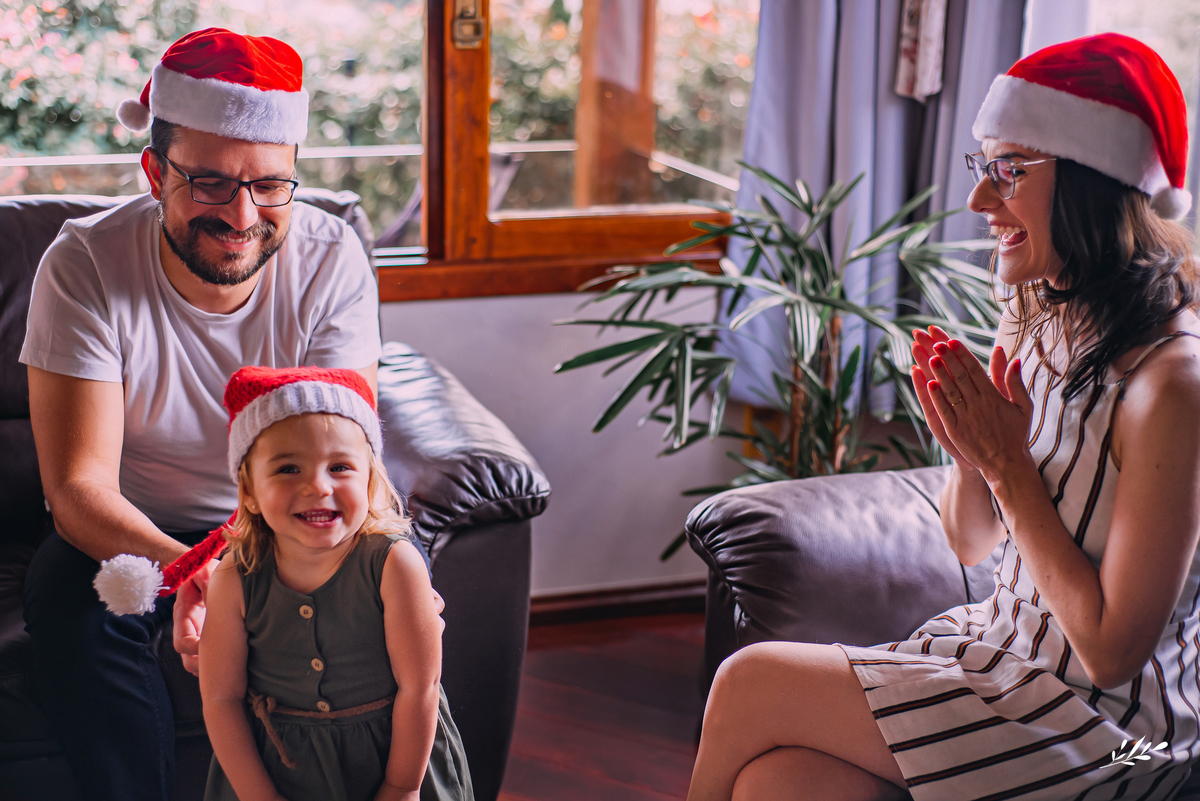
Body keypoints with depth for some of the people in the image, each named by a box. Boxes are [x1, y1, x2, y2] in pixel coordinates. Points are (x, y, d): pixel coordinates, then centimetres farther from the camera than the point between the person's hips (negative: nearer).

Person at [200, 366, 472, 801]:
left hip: (391, 755, -1)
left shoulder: (394, 564, -22)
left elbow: (418, 688, -16)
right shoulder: (234, 580, -16)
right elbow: (221, 699, -8)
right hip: (280, 766, 1)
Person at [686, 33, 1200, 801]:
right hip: (1002, 645, 6)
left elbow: (1111, 651, -20)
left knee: (748, 687, -12)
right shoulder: (1035, 326, 2)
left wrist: (1007, 462, -19)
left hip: (1107, 725, -6)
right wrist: (969, 455, -11)